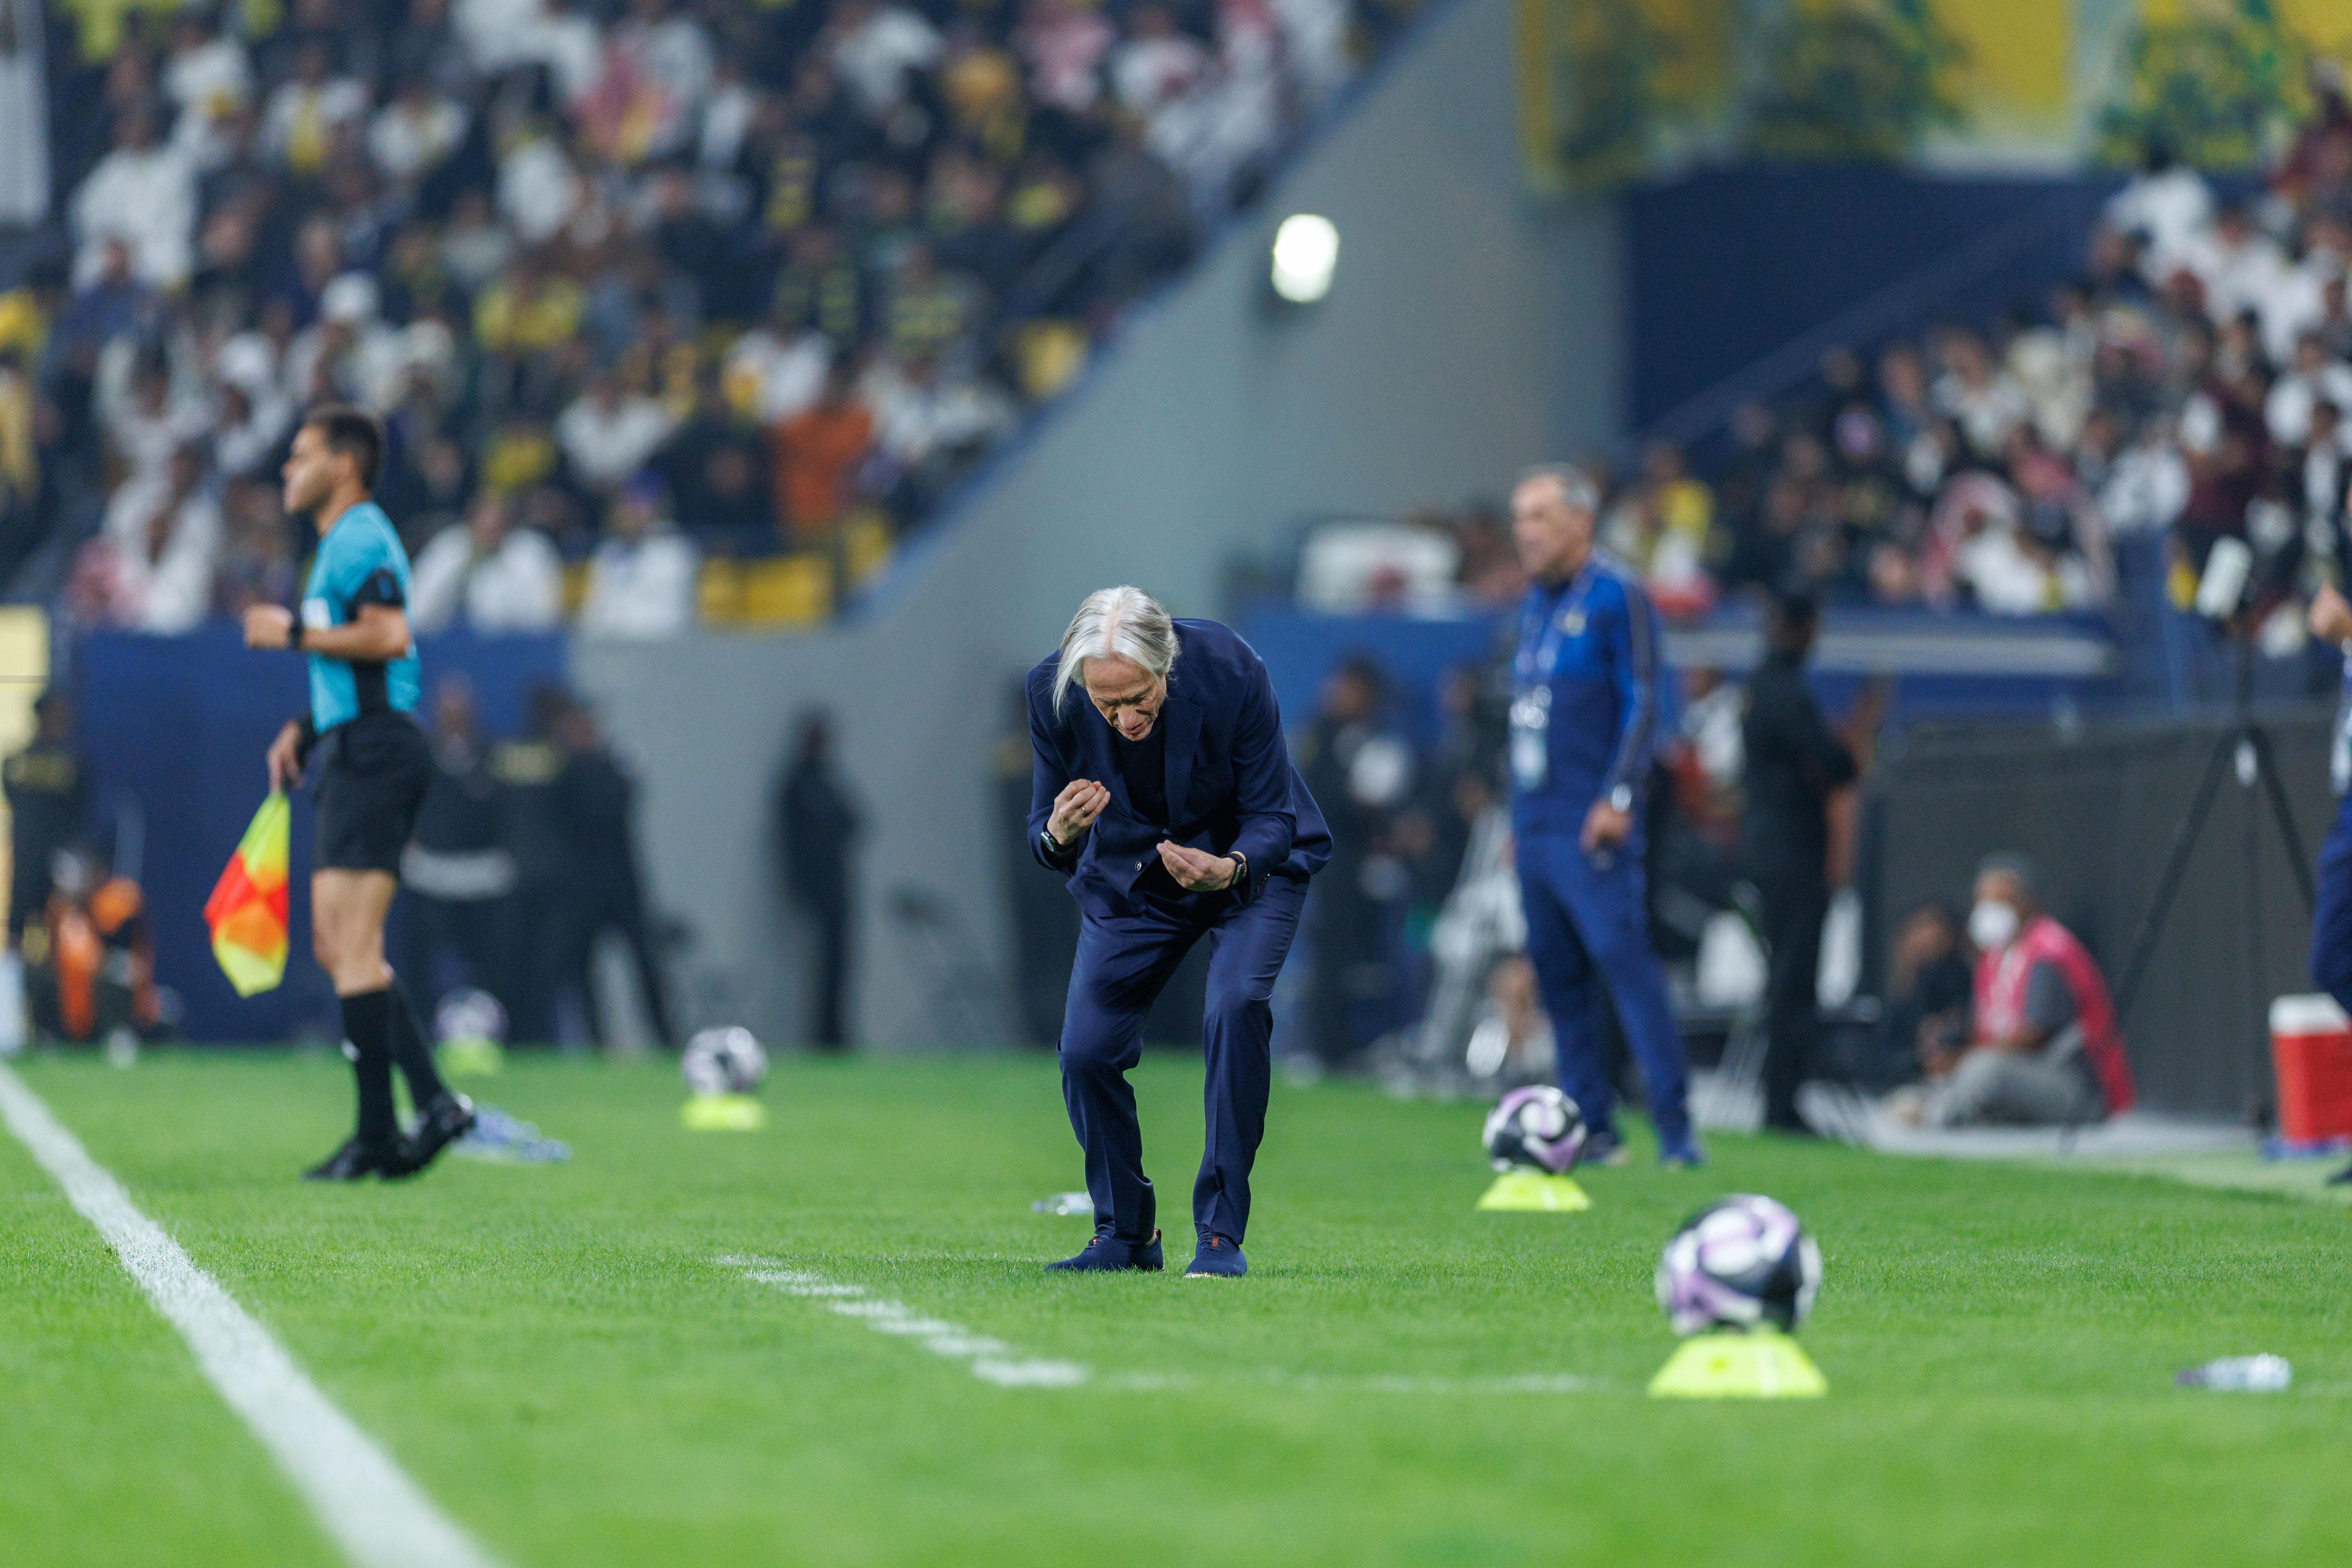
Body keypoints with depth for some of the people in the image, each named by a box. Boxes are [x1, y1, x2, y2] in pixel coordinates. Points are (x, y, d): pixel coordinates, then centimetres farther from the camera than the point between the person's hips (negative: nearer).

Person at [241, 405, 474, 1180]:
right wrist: (303, 730, 19)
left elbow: (389, 635, -24)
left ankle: (377, 1133, -10)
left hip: (374, 753, -11)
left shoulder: (362, 538, -10)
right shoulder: (341, 543, 23)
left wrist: (294, 634, -15)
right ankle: (434, 1101, 8)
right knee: (339, 945, 10)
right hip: (353, 754, 11)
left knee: (352, 947, -11)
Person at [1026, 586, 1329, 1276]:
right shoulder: (1051, 691, -24)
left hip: (1249, 864, -3)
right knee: (1086, 1051, -9)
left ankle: (1221, 1232, -18)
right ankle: (1126, 1233, 14)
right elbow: (1045, 835, -15)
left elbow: (1271, 818, -22)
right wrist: (1058, 836, -39)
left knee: (1237, 1007, -27)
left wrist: (1228, 868, -43)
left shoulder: (1231, 672, -31)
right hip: (1129, 878, 3)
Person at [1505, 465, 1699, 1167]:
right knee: (1556, 971, 6)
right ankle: (1592, 1129, 11)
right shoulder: (1535, 602, 18)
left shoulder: (1616, 595, -6)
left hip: (1590, 825, -8)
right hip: (1534, 820, 8)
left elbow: (1642, 701, -11)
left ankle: (1675, 1127, -15)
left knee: (1622, 956, -14)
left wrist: (1618, 798, -19)